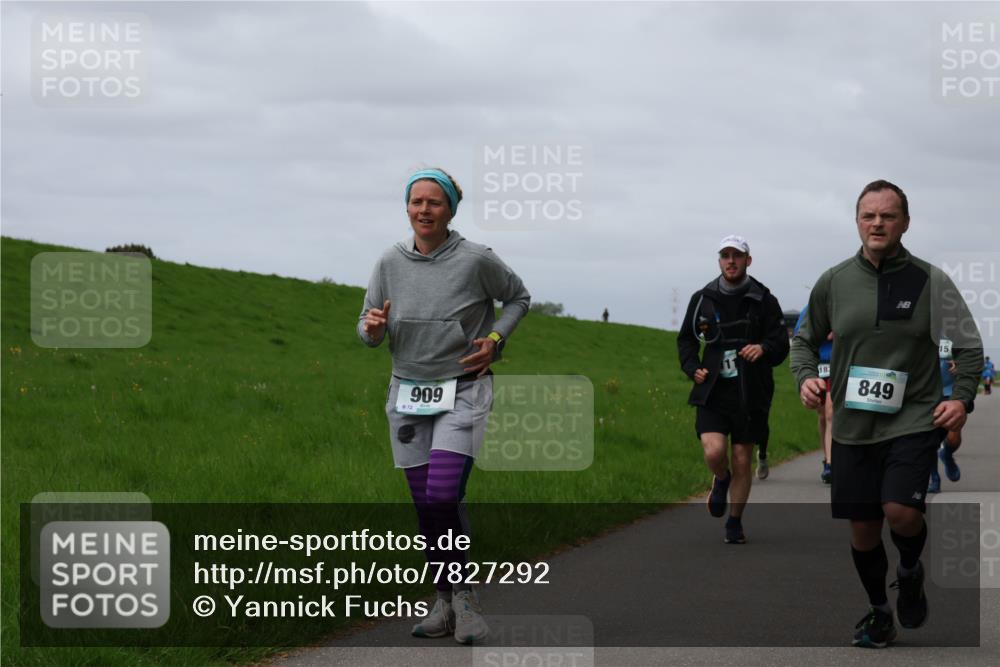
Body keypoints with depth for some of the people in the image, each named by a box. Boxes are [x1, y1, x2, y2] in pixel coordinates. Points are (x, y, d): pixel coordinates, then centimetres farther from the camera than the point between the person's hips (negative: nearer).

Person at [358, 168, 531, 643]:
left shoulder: (477, 260, -9)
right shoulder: (391, 262, -1)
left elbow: (518, 298, 9)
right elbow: (368, 331, 6)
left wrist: (495, 339, -6)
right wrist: (373, 328, -17)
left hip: (463, 394, -4)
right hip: (409, 394, 4)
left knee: (443, 497, -18)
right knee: (425, 506, 5)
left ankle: (463, 594, 0)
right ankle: (445, 603, 19)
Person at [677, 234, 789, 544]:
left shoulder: (763, 300, 1)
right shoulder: (702, 299, 6)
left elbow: (781, 344, 1)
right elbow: (686, 339, 18)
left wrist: (764, 348, -21)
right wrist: (692, 368, 1)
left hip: (749, 393, 0)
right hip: (713, 390, 1)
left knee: (742, 461, 4)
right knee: (714, 451, -18)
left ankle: (735, 523, 21)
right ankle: (721, 479, 19)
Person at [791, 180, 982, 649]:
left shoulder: (930, 281, -4)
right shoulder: (834, 282, 2)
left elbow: (969, 348, 1)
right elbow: (805, 340, 15)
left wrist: (961, 398, -14)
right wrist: (806, 377, -5)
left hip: (914, 420, -3)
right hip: (853, 425, 3)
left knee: (902, 511, -21)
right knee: (862, 528, 7)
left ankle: (910, 571, 13)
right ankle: (879, 612, 31)